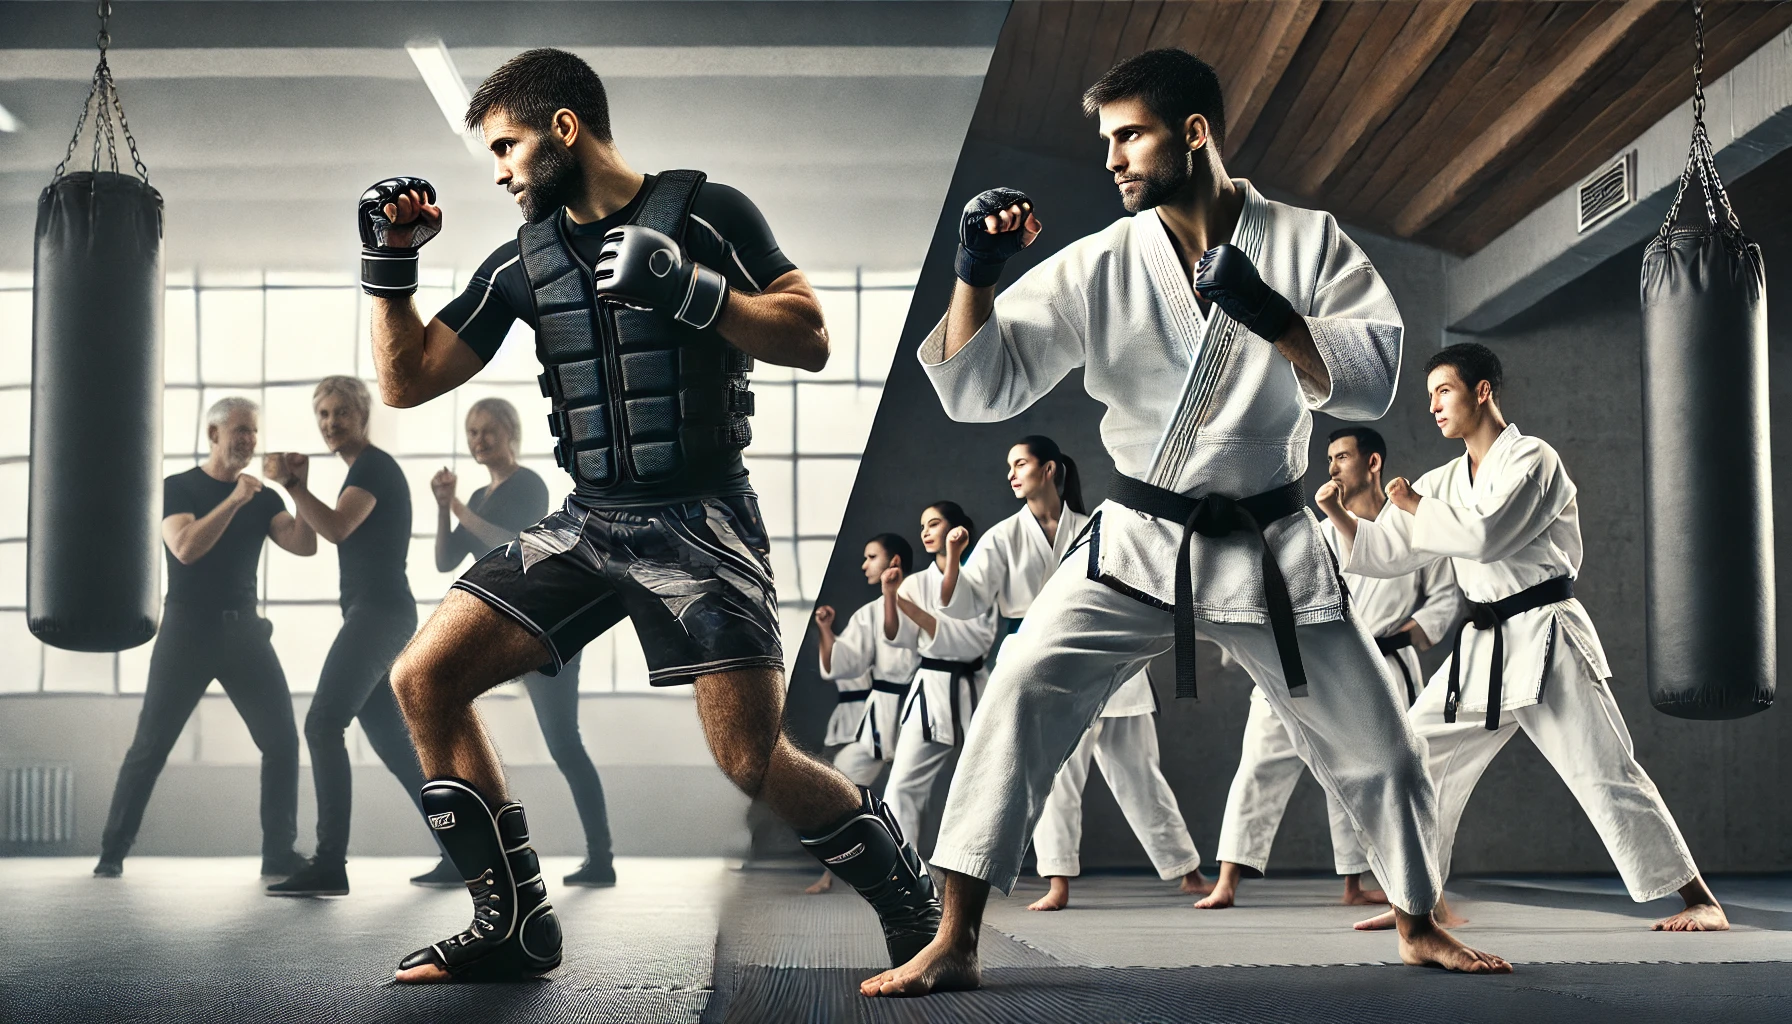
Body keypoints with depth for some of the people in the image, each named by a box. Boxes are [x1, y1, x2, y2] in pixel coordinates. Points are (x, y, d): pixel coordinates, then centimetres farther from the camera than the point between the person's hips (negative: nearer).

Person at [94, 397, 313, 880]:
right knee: (150, 746, -2)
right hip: (188, 628, -3)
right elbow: (186, 547, -18)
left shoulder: (263, 497, 9)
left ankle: (279, 852, 1)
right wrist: (233, 501, -25)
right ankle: (112, 852, 8)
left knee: (281, 738, -5)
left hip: (245, 629, 3)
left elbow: (305, 545, -5)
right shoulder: (178, 488, -1)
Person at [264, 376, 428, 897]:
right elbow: (320, 536, 24)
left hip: (379, 612, -11)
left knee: (323, 724, -16)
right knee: (391, 739, 12)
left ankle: (330, 864, -20)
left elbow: (336, 529, -22)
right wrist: (300, 487, 10)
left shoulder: (374, 465, -8)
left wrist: (292, 483, -14)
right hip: (378, 615, 11)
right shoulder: (365, 469, 23)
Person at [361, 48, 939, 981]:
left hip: (698, 524, -6)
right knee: (425, 678, -6)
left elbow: (809, 340, -9)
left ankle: (915, 909, 12)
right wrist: (389, 264, 3)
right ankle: (513, 925, 5)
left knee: (753, 761, -13)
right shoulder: (524, 261, 11)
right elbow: (405, 381, 14)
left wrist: (687, 291, -19)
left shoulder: (705, 215, -3)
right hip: (587, 523, 6)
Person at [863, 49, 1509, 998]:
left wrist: (1273, 316, -25)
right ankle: (952, 946, -12)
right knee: (1021, 695, -19)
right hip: (1136, 545, 0)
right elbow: (976, 388, -7)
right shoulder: (1096, 266, -4)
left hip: (1267, 547, 1)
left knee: (1376, 742, 8)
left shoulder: (1307, 241, -4)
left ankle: (1419, 925, 35)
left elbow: (1374, 378, -11)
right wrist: (973, 273, -23)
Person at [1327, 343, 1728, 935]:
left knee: (1604, 772, -10)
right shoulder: (1445, 481, 14)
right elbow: (1380, 554, 15)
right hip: (1482, 647, 7)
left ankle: (1700, 903, -2)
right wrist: (1337, 513, 0)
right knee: (1417, 757, 3)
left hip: (1546, 640, -7)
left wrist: (1416, 507, -9)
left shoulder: (1532, 459, -8)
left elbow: (1485, 534, -23)